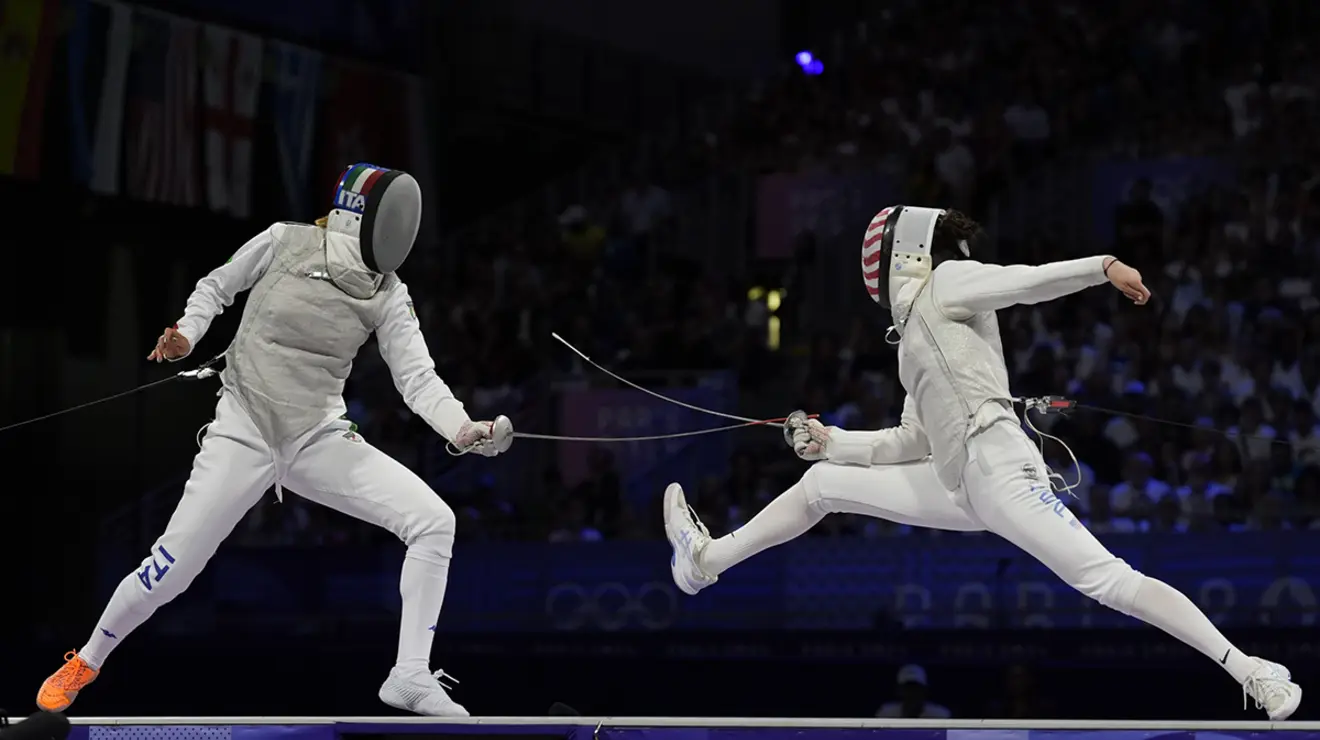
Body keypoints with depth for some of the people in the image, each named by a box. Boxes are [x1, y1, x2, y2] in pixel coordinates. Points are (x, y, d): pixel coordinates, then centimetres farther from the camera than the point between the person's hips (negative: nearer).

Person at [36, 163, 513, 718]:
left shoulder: (387, 294, -6)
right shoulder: (285, 243, -10)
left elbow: (418, 380, -12)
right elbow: (216, 286, 7)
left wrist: (465, 431, -30)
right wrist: (184, 339, -10)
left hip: (321, 440, 3)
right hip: (243, 436, -3)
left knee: (434, 523, -16)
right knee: (170, 572, -7)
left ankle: (410, 677, -8)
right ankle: (85, 663, 21)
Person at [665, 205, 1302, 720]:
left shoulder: (947, 282, 3)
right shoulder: (917, 333, 27)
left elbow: (1029, 282, -13)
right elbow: (914, 441, 31)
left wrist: (1103, 266, -28)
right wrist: (832, 441, 31)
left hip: (999, 472, -9)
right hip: (955, 486, 9)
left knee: (1110, 584, -19)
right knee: (821, 483, 17)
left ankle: (1251, 672, -20)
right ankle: (705, 561, 28)